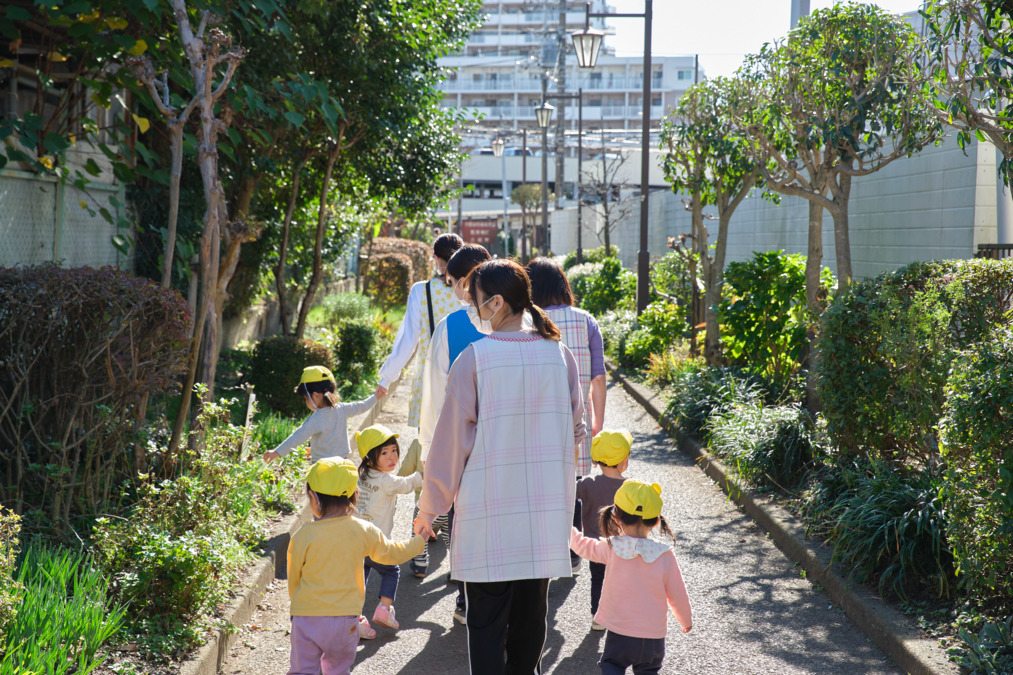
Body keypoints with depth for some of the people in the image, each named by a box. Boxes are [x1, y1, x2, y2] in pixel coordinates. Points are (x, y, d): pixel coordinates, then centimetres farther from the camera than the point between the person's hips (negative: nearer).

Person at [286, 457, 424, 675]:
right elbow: (393, 553, 14)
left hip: (307, 617, -2)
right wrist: (419, 541, 32)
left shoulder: (303, 536, -11)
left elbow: (293, 580, 1)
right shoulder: (364, 531, -4)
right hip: (346, 618, 3)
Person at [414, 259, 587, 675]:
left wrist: (429, 508, 3)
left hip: (489, 510, -4)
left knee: (486, 622, 3)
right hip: (547, 508, 4)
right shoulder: (558, 353, 1)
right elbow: (574, 428, 10)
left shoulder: (474, 358, -12)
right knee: (531, 613, 16)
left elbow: (452, 439, -7)